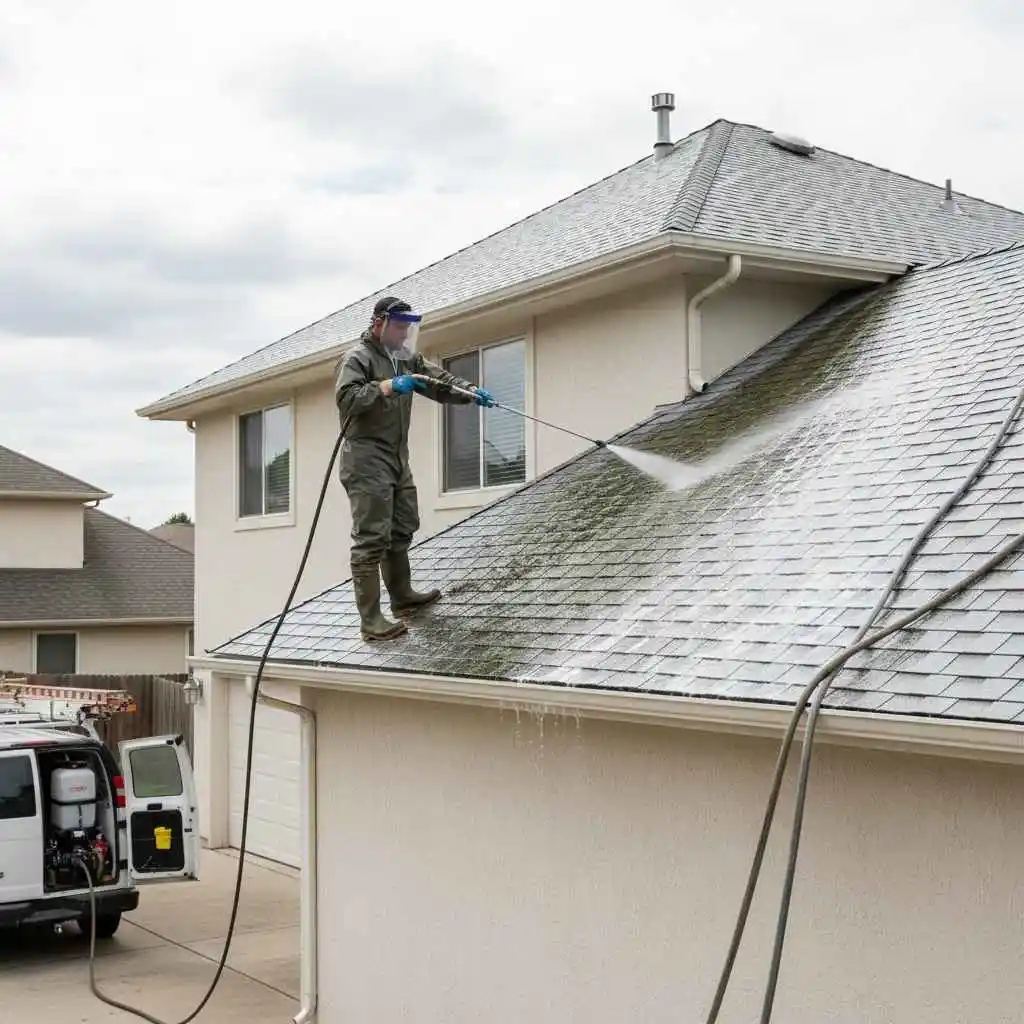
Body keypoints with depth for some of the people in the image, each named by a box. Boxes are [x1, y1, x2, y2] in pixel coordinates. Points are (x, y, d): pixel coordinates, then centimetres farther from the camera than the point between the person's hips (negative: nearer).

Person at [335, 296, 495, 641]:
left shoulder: (406, 358, 15)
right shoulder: (358, 357, -10)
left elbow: (440, 381, 8)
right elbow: (346, 397, -24)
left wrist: (471, 392, -9)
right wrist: (387, 387, -29)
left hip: (398, 459, 9)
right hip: (367, 460, -9)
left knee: (402, 529, 20)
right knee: (371, 538, -11)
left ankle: (402, 596, 36)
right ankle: (370, 620, -11)